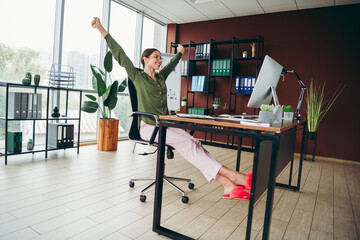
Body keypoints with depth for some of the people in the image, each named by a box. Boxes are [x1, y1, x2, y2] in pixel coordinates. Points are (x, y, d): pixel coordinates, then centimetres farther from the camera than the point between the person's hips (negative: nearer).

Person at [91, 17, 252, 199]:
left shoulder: (161, 77, 20)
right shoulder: (137, 76, 4)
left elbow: (171, 64, 38)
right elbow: (120, 54, -2)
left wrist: (179, 53, 54)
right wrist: (101, 29, -6)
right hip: (148, 127, -6)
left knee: (194, 143, -20)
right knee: (188, 142, -25)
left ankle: (228, 185, -31)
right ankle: (232, 175, -29)